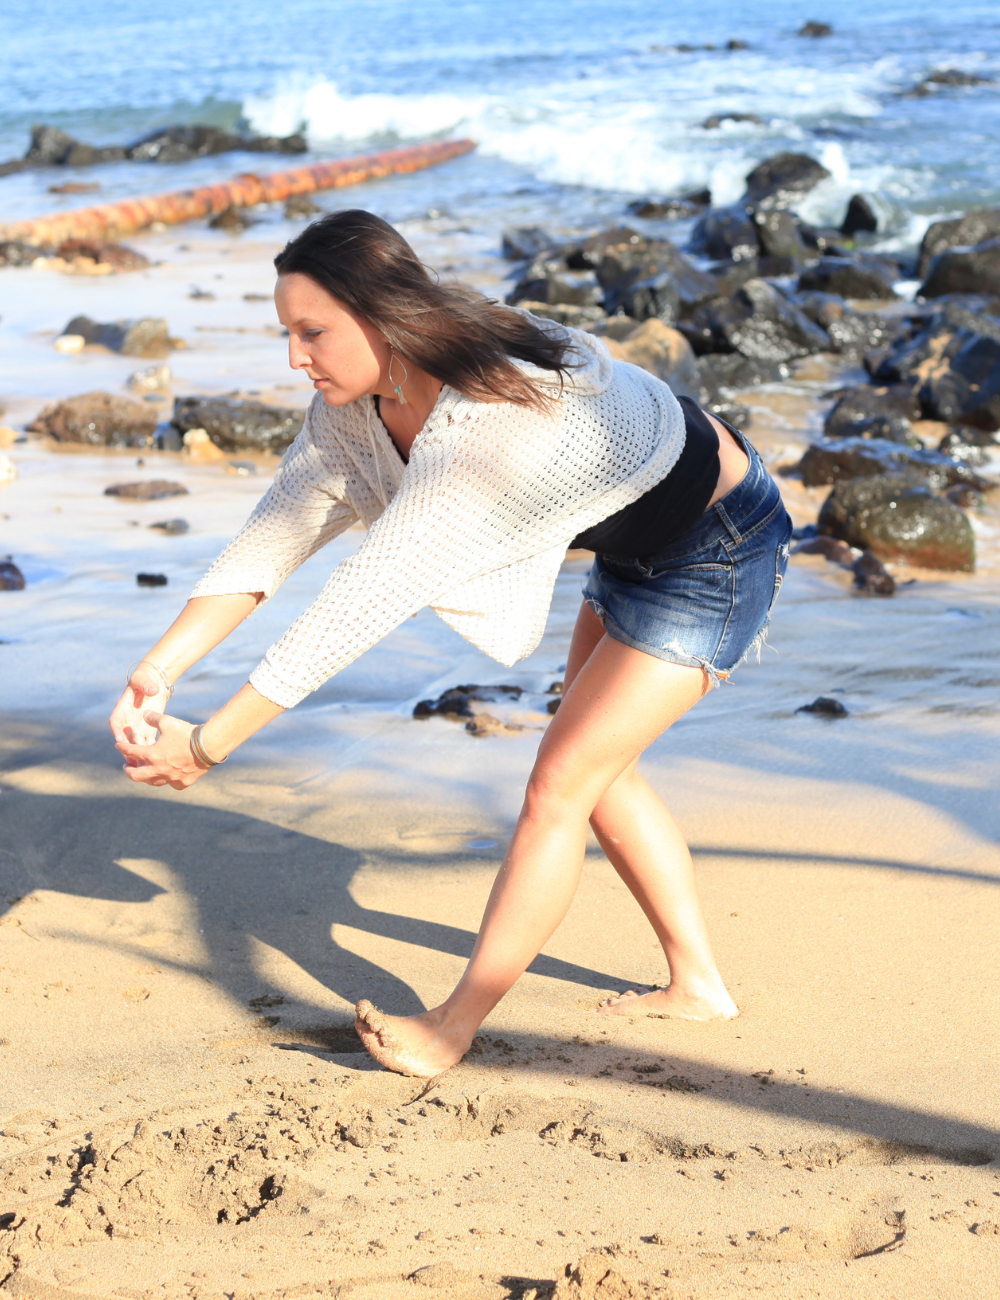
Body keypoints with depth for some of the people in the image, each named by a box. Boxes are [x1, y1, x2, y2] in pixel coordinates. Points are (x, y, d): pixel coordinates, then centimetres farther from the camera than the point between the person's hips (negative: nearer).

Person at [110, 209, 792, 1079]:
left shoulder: (487, 429, -40)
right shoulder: (358, 402, -12)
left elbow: (359, 607, -40)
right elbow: (274, 535, -10)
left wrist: (206, 747, -36)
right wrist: (157, 671, -21)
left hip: (720, 550, -9)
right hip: (639, 545, 9)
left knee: (561, 783, -9)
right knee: (597, 773, 16)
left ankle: (453, 1030, 0)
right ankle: (696, 984, 29)